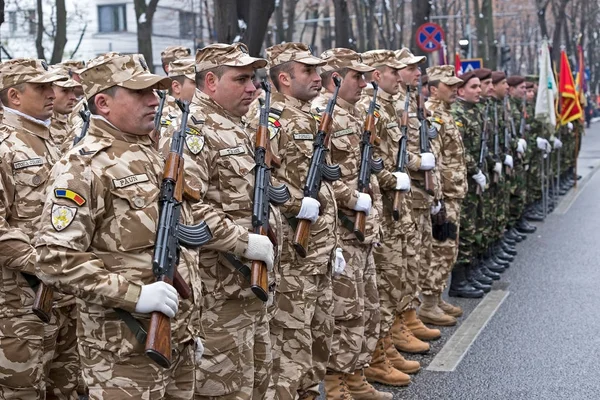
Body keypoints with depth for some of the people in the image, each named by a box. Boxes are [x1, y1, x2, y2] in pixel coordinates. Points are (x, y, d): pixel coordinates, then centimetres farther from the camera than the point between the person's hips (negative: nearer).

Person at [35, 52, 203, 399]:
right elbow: (55, 257, -19)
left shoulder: (155, 156, 13)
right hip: (126, 351, -7)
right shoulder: (83, 167, -12)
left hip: (179, 342, 8)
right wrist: (133, 294, -24)